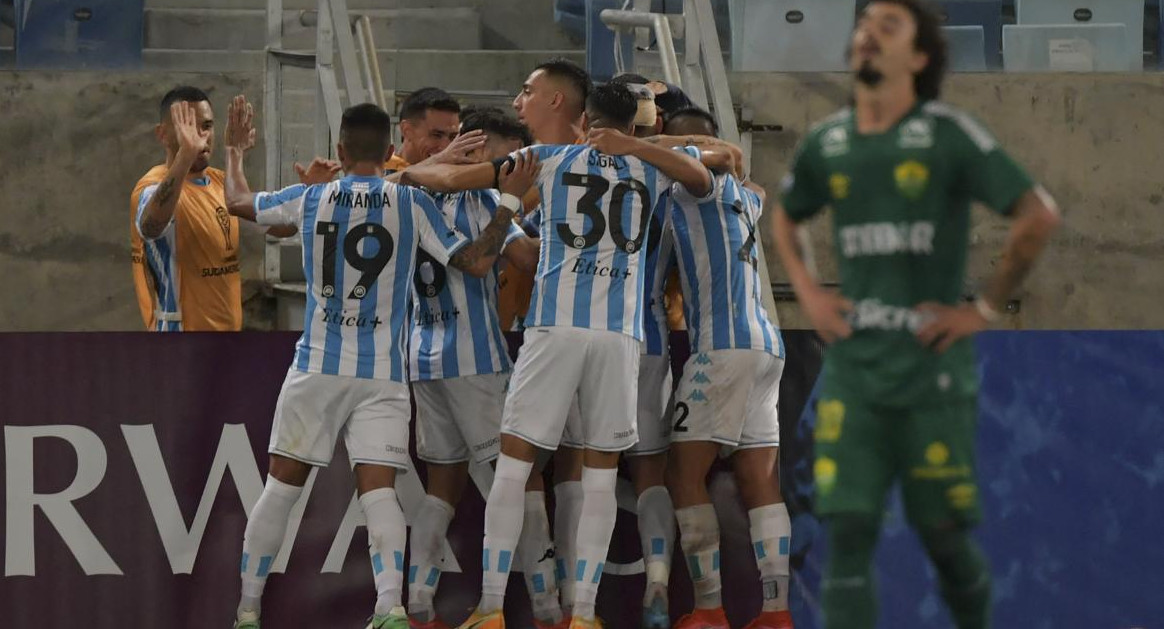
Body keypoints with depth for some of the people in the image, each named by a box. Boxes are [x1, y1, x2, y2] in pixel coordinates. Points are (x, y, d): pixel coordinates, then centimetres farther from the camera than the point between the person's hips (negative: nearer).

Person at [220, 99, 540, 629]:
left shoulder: (309, 199, 2)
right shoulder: (412, 204, -1)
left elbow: (237, 202, 19)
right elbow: (476, 262, 0)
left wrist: (234, 148, 36)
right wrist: (509, 201, 7)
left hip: (317, 367, 1)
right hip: (383, 374, 0)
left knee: (281, 486, 9)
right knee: (378, 490, -6)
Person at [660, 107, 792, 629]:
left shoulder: (702, 181, -1)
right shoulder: (738, 198, 22)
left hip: (723, 345, -9)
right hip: (764, 345, 9)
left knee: (684, 474, -5)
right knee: (760, 482, 4)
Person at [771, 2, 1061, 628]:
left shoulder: (947, 134, -6)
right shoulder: (825, 144, 8)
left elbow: (1038, 214, -8)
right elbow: (785, 217, 29)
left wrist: (985, 308, -8)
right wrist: (807, 292, 13)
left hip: (933, 368, -3)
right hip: (853, 369, 3)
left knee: (943, 537, 4)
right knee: (848, 533, -9)